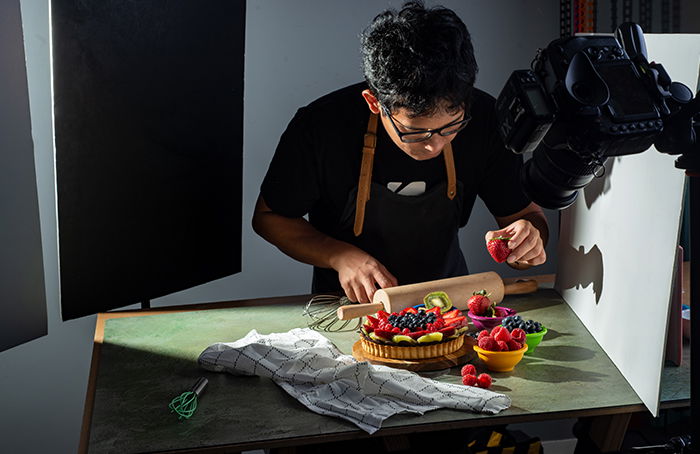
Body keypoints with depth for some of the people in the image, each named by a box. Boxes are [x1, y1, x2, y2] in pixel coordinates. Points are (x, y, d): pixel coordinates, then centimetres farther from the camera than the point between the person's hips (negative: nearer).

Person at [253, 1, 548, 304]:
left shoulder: (484, 119, -15)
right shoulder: (321, 125, -21)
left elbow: (526, 212, -1)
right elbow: (269, 217, -6)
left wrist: (529, 236, -25)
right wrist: (340, 256, -21)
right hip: (349, 303, -2)